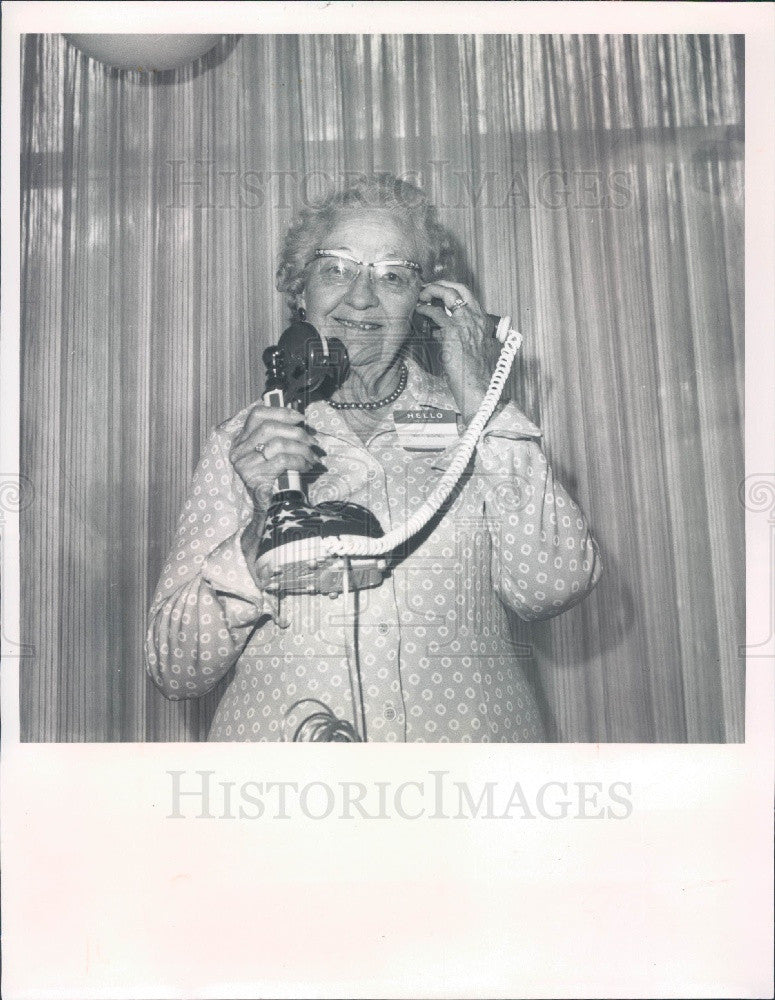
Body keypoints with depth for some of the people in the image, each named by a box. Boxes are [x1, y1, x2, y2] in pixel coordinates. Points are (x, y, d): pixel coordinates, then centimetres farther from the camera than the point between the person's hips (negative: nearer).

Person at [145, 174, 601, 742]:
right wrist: (258, 526, -14)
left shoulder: (469, 426, 8)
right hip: (282, 750, 0)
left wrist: (478, 398, -4)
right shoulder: (242, 444, 7)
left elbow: (552, 588, -6)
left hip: (469, 730, 1)